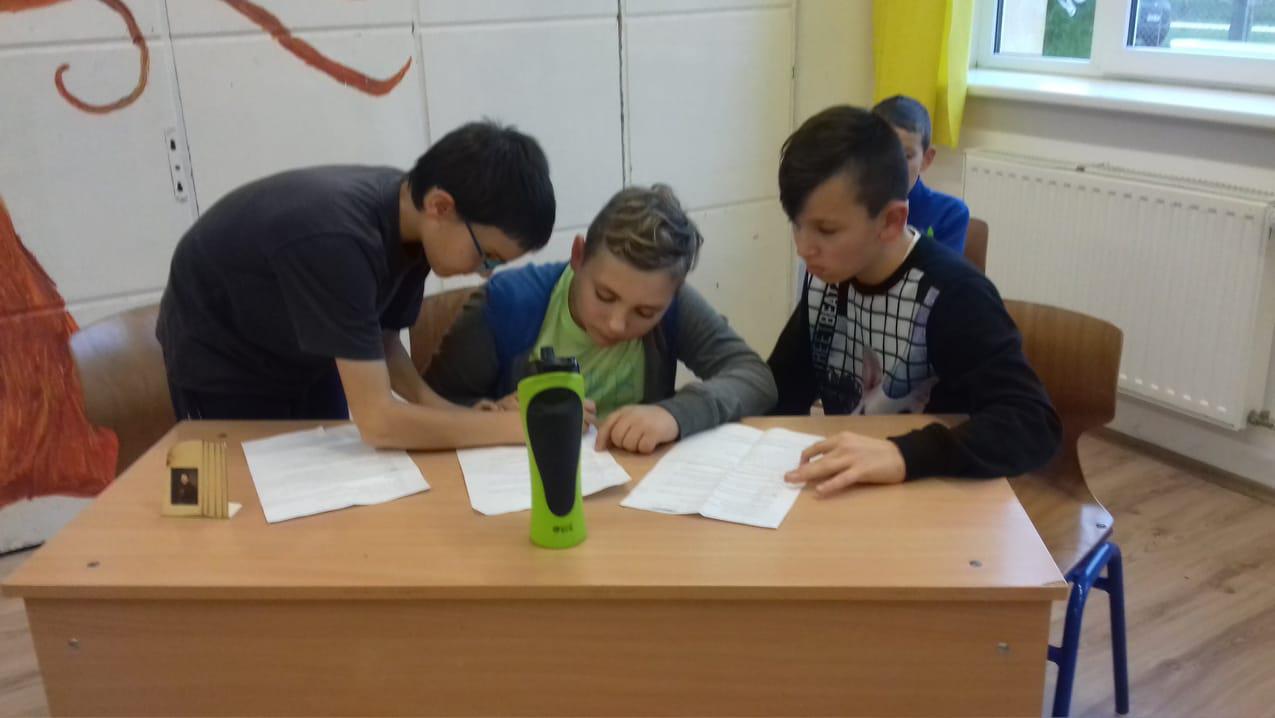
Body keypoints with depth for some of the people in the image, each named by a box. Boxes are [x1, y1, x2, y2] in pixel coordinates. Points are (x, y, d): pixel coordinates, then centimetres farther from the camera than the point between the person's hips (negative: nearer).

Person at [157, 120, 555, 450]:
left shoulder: (409, 210, -18)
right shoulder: (338, 240, -40)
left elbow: (381, 338, -5)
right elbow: (378, 422, -40)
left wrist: (433, 403, -21)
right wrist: (519, 425, -37)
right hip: (221, 362, -6)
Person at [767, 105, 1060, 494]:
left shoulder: (952, 296, -19)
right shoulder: (826, 277, 0)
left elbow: (1035, 425, -28)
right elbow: (785, 389, 8)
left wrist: (902, 455, -41)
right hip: (842, 492, 4)